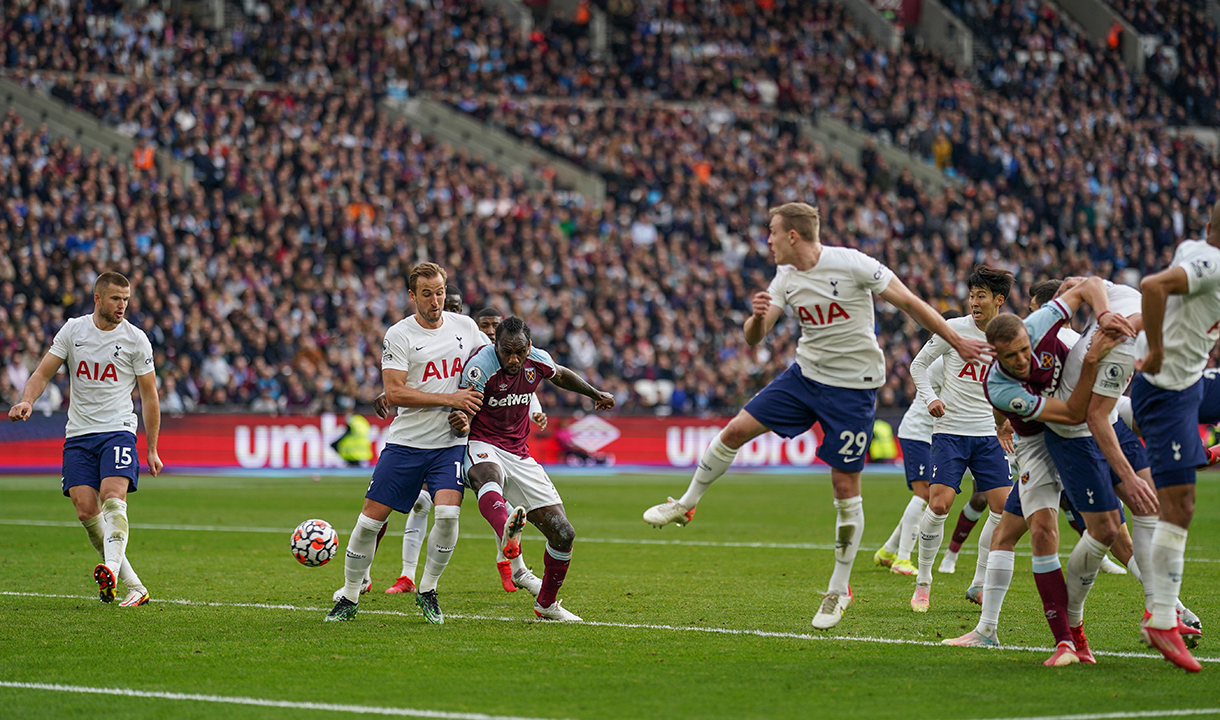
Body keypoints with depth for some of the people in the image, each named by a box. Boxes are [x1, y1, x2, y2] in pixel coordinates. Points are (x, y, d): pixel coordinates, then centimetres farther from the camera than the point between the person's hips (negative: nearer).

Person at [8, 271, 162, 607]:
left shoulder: (136, 339, 0)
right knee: (86, 510, -9)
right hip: (78, 434, 3)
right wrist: (27, 401, -17)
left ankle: (111, 570, -43)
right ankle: (134, 586, -1)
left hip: (118, 431, -3)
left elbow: (149, 395, 6)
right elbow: (43, 373, 5)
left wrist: (152, 450, 5)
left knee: (112, 498, -25)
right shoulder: (72, 330, 5)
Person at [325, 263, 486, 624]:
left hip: (450, 443, 2)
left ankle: (427, 591, 3)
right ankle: (349, 598, 15)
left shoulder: (465, 327, 5)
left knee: (448, 513, -18)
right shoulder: (398, 335, -6)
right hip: (406, 442, -2)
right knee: (371, 518, -2)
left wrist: (470, 410, 2)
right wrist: (450, 398, -19)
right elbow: (394, 393, -13)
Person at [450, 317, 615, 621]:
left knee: (563, 533, 0)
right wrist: (462, 422, -47)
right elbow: (464, 411, -23)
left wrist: (596, 394, 34)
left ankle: (546, 604, 24)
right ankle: (507, 532, -79)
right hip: (482, 447, -6)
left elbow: (561, 376, 24)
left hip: (519, 454, 6)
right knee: (489, 475, -45)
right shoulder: (480, 366, -18)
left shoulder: (538, 361, 0)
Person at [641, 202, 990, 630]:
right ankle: (686, 505, 19)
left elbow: (909, 302, -11)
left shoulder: (850, 265, -18)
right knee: (736, 430, -3)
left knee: (845, 487, -2)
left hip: (853, 387, -6)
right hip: (806, 375, 6)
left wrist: (957, 342, -8)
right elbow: (754, 338, 1)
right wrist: (757, 316, -23)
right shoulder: (785, 278, 2)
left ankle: (839, 590, 10)